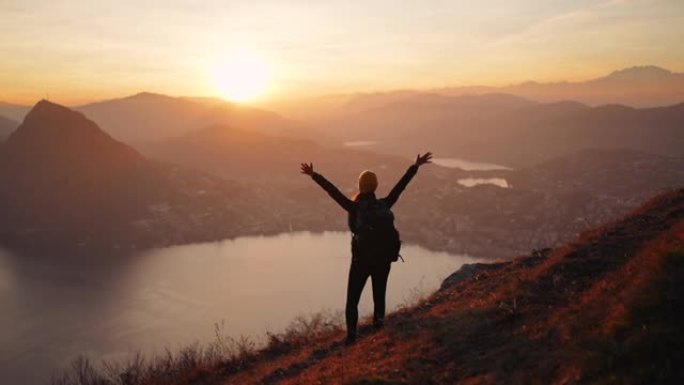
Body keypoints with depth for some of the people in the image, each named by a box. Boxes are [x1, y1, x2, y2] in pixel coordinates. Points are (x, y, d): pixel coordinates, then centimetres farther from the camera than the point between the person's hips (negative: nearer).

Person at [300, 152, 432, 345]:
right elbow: (400, 186, -1)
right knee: (379, 295, 21)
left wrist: (314, 175, -14)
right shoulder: (383, 205, -6)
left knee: (352, 299, 5)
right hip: (382, 259, 3)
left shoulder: (353, 207, -13)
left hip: (360, 260, -2)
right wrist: (415, 167, 5)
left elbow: (332, 191, -17)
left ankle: (351, 334, -5)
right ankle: (378, 324, 25)